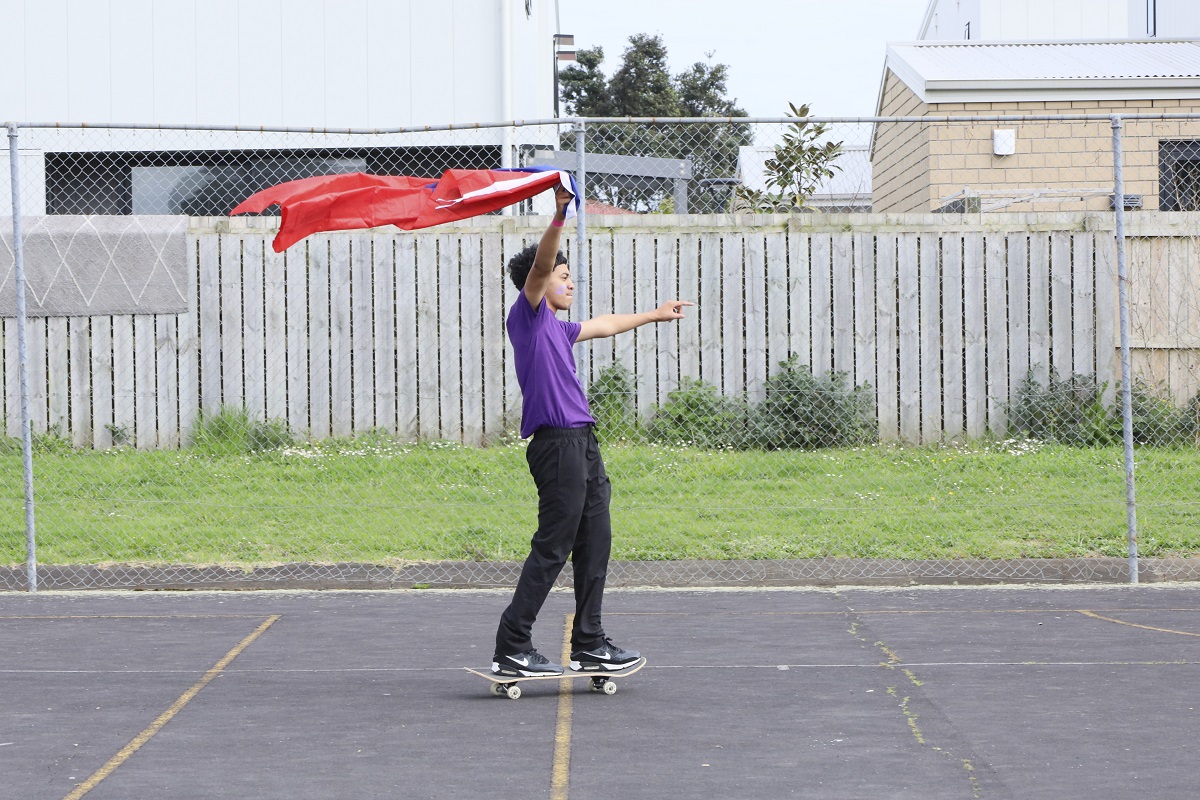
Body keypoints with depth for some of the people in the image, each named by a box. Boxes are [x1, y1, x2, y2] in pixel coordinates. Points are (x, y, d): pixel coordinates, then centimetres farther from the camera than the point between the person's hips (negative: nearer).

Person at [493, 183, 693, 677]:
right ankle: (511, 650, -6)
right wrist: (560, 217, -33)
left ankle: (589, 645, 19)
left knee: (595, 544, 12)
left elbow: (601, 325, 40)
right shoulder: (528, 316, -3)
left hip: (581, 443, 10)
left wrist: (652, 316, 53)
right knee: (552, 549, -9)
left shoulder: (557, 328, 22)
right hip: (557, 445, -10)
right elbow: (539, 266, -20)